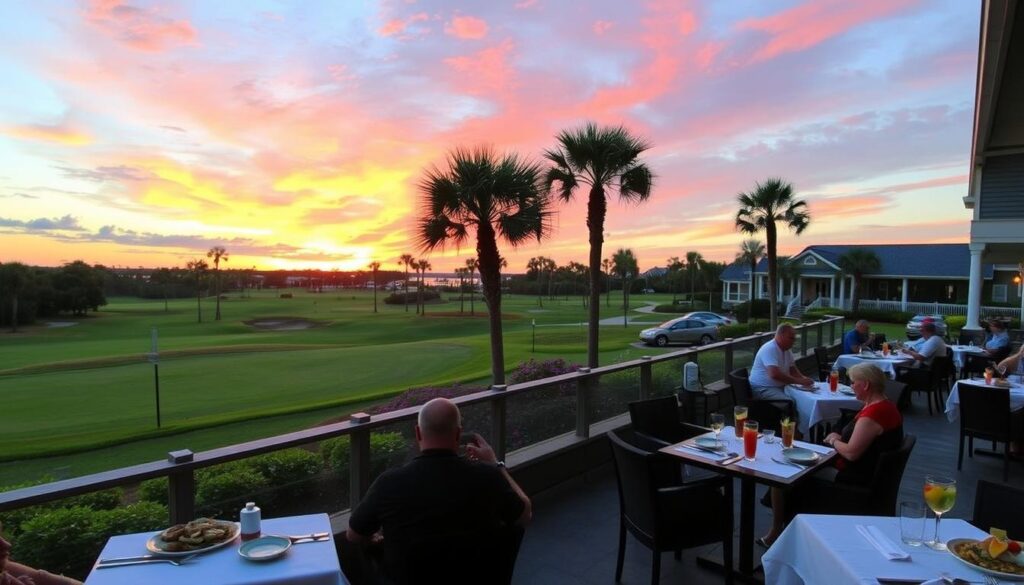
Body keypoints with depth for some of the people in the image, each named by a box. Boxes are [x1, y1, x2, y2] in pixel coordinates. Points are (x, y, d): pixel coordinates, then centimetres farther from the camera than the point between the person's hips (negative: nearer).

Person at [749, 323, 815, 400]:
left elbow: (793, 370, 19)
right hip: (763, 388, -9)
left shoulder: (787, 350, 11)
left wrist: (803, 378, -2)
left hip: (780, 386, 9)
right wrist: (799, 381, -26)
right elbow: (774, 374, -31)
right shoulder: (770, 349, -20)